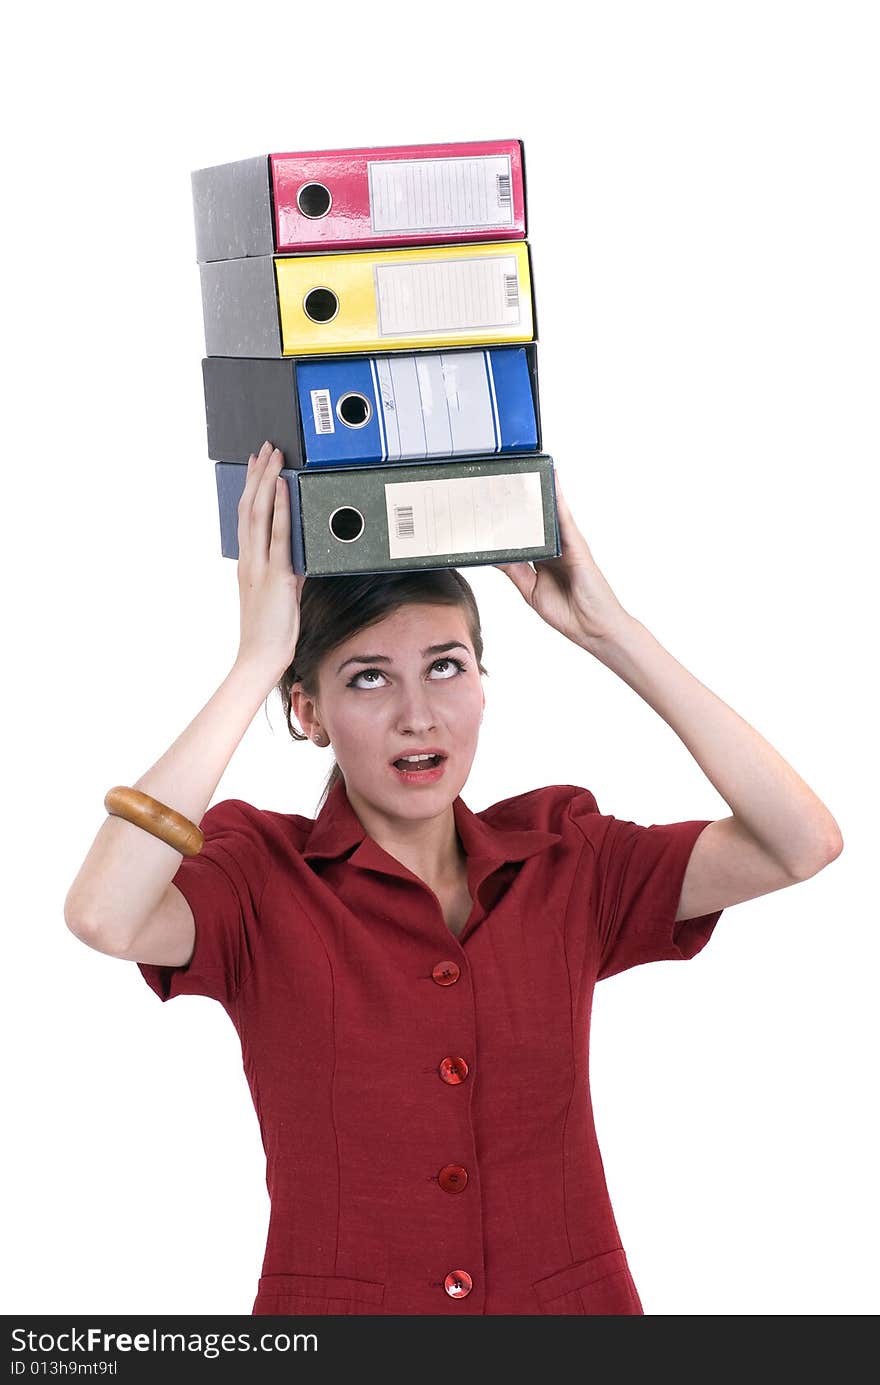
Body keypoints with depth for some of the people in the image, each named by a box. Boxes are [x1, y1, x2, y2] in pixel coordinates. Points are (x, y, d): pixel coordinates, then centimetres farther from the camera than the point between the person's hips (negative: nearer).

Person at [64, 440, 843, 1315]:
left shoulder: (562, 860, 4)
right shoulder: (261, 874, -4)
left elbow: (802, 844, -7)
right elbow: (105, 917, -24)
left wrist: (607, 630, -7)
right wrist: (256, 660, -18)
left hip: (573, 1302, 3)